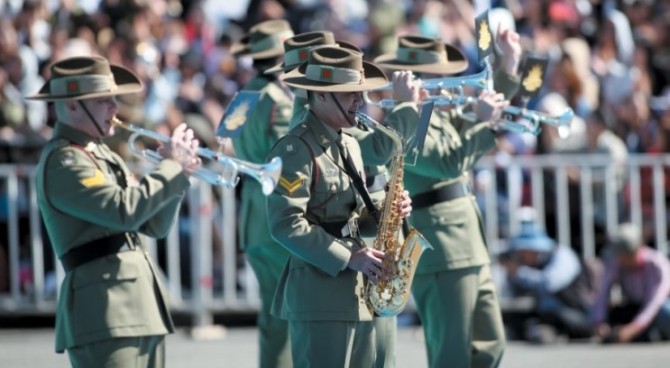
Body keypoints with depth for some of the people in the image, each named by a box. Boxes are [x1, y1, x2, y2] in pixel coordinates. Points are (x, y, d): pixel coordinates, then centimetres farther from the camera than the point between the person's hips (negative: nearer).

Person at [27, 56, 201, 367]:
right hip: (105, 314, -10)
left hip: (140, 309, 10)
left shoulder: (101, 154, 18)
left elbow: (154, 225, 19)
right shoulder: (62, 161, -11)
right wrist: (171, 166, -12)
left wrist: (177, 172, 3)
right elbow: (124, 210, -24)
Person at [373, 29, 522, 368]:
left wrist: (509, 66, 18)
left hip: (468, 250, 10)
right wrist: (482, 120, -18)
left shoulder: (439, 113, 14)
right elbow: (448, 162, -25)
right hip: (440, 254, -10)